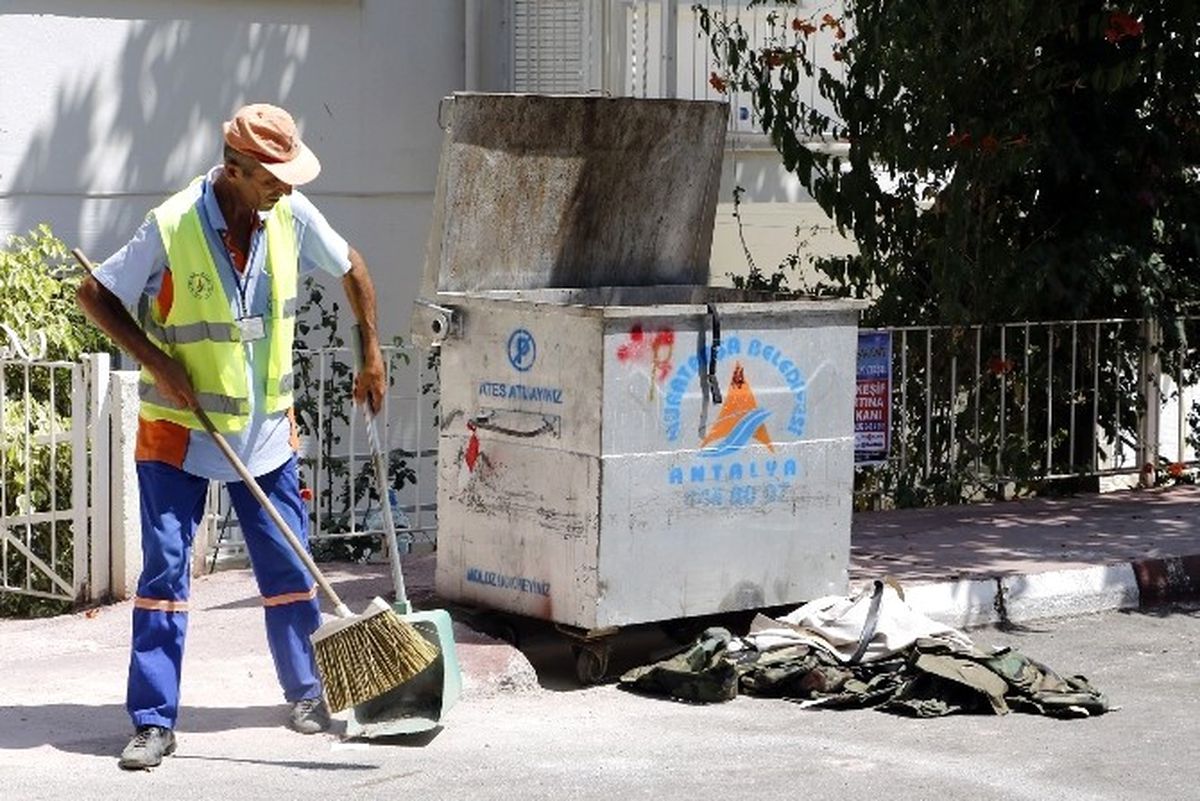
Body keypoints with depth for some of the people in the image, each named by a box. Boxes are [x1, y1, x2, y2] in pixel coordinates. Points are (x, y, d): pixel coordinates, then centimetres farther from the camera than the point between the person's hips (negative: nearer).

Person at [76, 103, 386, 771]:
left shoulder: (291, 215, -8)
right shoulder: (172, 227, -20)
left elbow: (352, 268, 10)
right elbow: (95, 295, -10)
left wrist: (372, 355, 11)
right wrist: (157, 363, -18)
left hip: (267, 428, 4)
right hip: (178, 432, -4)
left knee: (287, 565, 9)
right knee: (165, 566, -5)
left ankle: (307, 692, 25)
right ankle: (154, 722, 1)